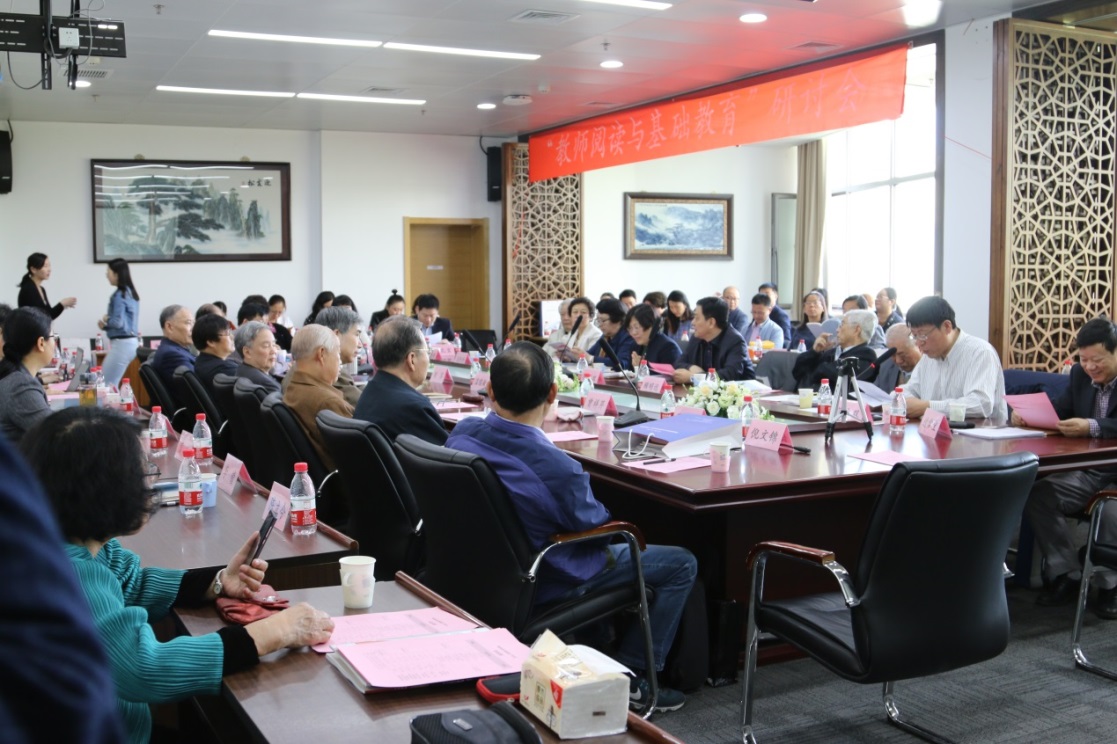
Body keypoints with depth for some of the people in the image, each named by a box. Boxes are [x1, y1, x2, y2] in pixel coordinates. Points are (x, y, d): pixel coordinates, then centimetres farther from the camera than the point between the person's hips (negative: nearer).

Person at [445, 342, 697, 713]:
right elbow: (598, 526, -16)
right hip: (542, 585, -8)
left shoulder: (462, 433, -16)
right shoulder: (556, 468, -36)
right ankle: (629, 677, 10)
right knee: (682, 564, 4)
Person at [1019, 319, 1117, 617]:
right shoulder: (1080, 374, 8)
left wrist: (1092, 427, -37)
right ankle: (1067, 575, -4)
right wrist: (1029, 415, -11)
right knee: (1036, 494, -15)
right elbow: (1059, 411, 9)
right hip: (1089, 471, 6)